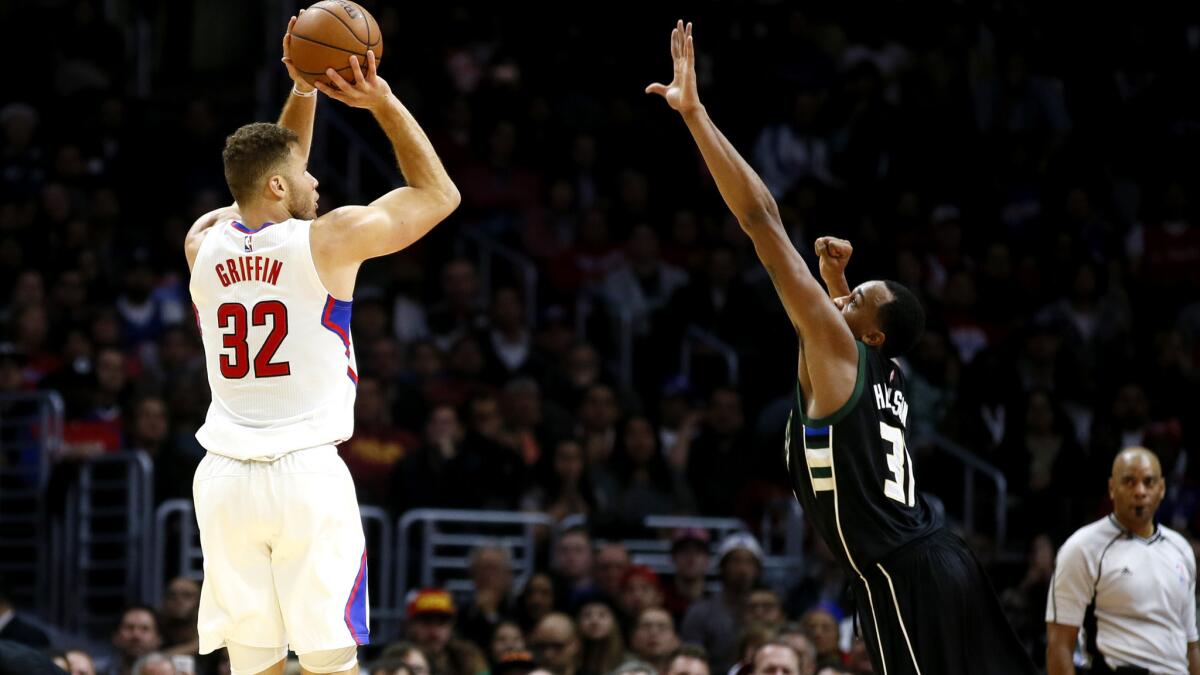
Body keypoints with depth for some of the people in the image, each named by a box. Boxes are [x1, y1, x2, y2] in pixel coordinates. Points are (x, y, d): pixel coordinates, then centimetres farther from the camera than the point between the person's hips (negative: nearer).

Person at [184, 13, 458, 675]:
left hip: (225, 476, 4)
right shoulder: (329, 239, -6)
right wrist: (381, 100, 9)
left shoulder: (203, 243, 8)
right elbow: (438, 193, 7)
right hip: (308, 473, -4)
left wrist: (302, 92, 25)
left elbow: (269, 181, 29)